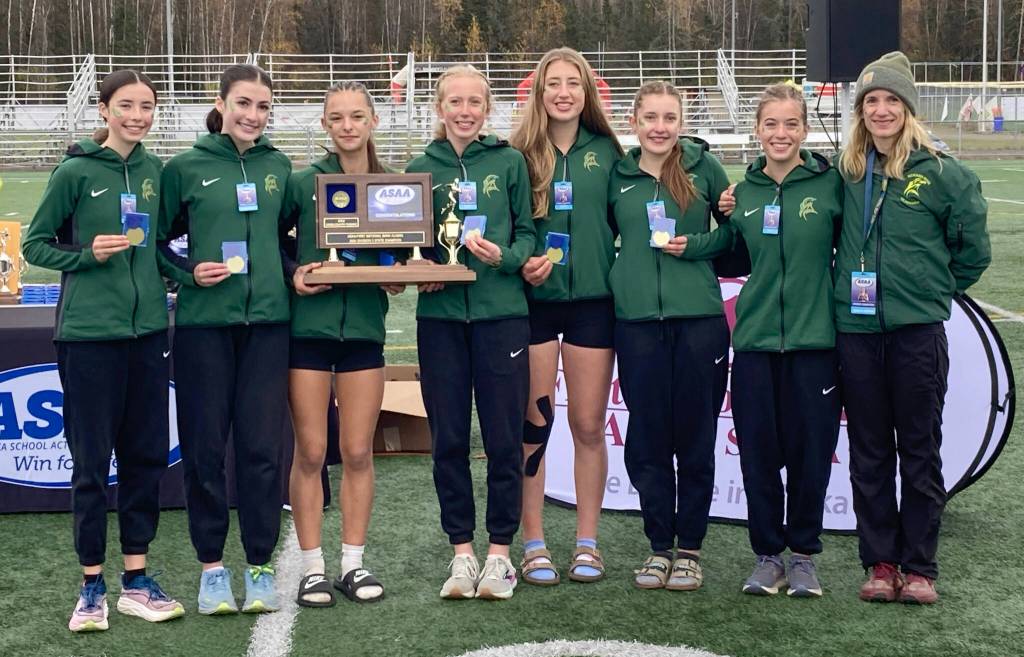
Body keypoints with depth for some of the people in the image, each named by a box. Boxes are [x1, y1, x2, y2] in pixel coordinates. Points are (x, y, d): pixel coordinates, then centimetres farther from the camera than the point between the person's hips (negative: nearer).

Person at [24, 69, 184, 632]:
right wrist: (87, 255, -14)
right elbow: (35, 244, 0)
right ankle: (92, 585, 14)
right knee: (91, 460, 2)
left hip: (147, 329, 5)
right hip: (90, 332, -5)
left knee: (146, 454, 8)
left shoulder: (155, 171, 8)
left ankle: (135, 580, 19)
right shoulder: (76, 172, -5)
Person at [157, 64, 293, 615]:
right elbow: (157, 241, 6)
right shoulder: (185, 168, 0)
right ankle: (212, 566, 15)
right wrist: (189, 272, -11)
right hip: (204, 321, -2)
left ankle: (260, 567, 12)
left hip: (267, 321, 2)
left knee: (261, 445, 1)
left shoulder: (278, 167, 8)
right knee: (205, 446, 3)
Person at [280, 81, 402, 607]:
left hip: (364, 327, 2)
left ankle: (354, 564, 17)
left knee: (358, 452, 6)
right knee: (310, 453, 1)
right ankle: (313, 568, 11)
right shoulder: (303, 182, -2)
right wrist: (293, 273, -10)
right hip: (308, 326, -2)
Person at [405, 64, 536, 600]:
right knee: (448, 439, 5)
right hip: (439, 315, 2)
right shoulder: (422, 168, 9)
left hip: (501, 312, -2)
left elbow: (528, 234, 5)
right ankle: (462, 552, 16)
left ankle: (499, 552, 12)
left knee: (503, 437, 1)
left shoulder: (509, 162, 4)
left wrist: (503, 256, -15)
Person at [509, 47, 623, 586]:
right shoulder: (520, 154, 1)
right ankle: (533, 544, 12)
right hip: (534, 300, -1)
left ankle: (587, 543, 17)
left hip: (593, 300, 1)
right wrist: (521, 261, -13)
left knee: (589, 426, 6)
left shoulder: (606, 152, 4)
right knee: (534, 424, 2)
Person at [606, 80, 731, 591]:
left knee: (695, 437, 3)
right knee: (646, 439, 4)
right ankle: (659, 546, 17)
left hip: (699, 318, -2)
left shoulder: (705, 168, 4)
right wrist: (625, 278, 7)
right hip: (637, 320, 2)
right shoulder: (618, 176, 9)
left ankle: (689, 549, 15)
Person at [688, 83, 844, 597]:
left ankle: (804, 554, 19)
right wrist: (724, 222, 3)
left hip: (814, 339, -3)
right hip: (755, 340, 3)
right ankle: (768, 555, 19)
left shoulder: (830, 183, -3)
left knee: (810, 452, 3)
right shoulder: (743, 193, 8)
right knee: (758, 452, 5)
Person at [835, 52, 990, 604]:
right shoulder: (847, 172, 5)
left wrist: (936, 288, 10)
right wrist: (849, 286, 8)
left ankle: (919, 567, 13)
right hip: (856, 329, 3)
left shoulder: (941, 173, -5)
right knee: (869, 452, 9)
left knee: (920, 451, 5)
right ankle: (880, 562, 18)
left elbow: (973, 248, 4)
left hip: (917, 330, -3)